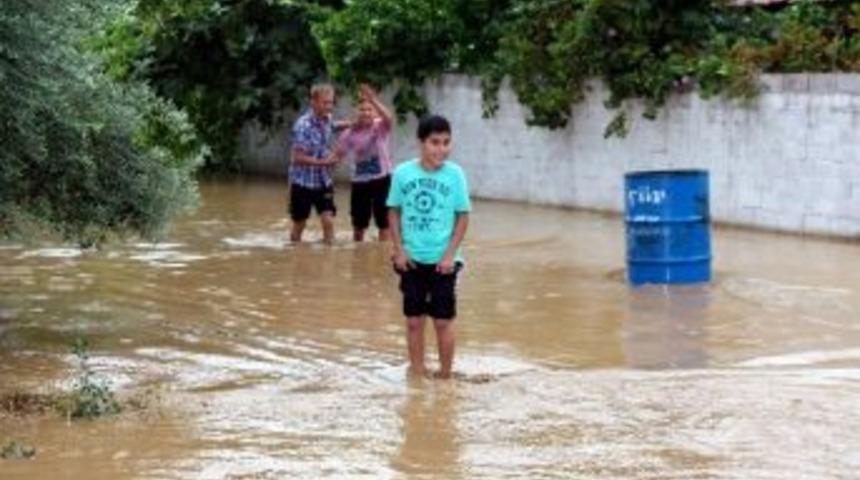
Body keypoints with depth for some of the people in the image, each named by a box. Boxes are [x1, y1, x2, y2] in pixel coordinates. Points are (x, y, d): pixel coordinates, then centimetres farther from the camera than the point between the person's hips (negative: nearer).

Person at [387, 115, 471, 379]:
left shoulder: (454, 174, -8)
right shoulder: (403, 173, -5)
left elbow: (462, 216, -4)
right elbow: (394, 212, 3)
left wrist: (450, 254, -9)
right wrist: (399, 250, -4)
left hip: (442, 260, -1)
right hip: (411, 259, 1)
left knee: (443, 320, 4)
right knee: (414, 320, 8)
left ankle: (445, 374, 16)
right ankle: (417, 373, 19)